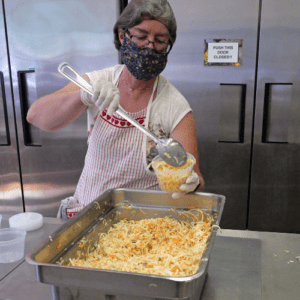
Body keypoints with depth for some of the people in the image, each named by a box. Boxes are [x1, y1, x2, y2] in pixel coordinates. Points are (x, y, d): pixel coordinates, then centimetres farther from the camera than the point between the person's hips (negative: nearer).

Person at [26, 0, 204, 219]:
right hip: (85, 211, 1)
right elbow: (36, 116, -14)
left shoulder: (176, 107, -10)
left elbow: (193, 176, -13)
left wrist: (192, 181, -37)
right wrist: (84, 95, -31)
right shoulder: (97, 83, -2)